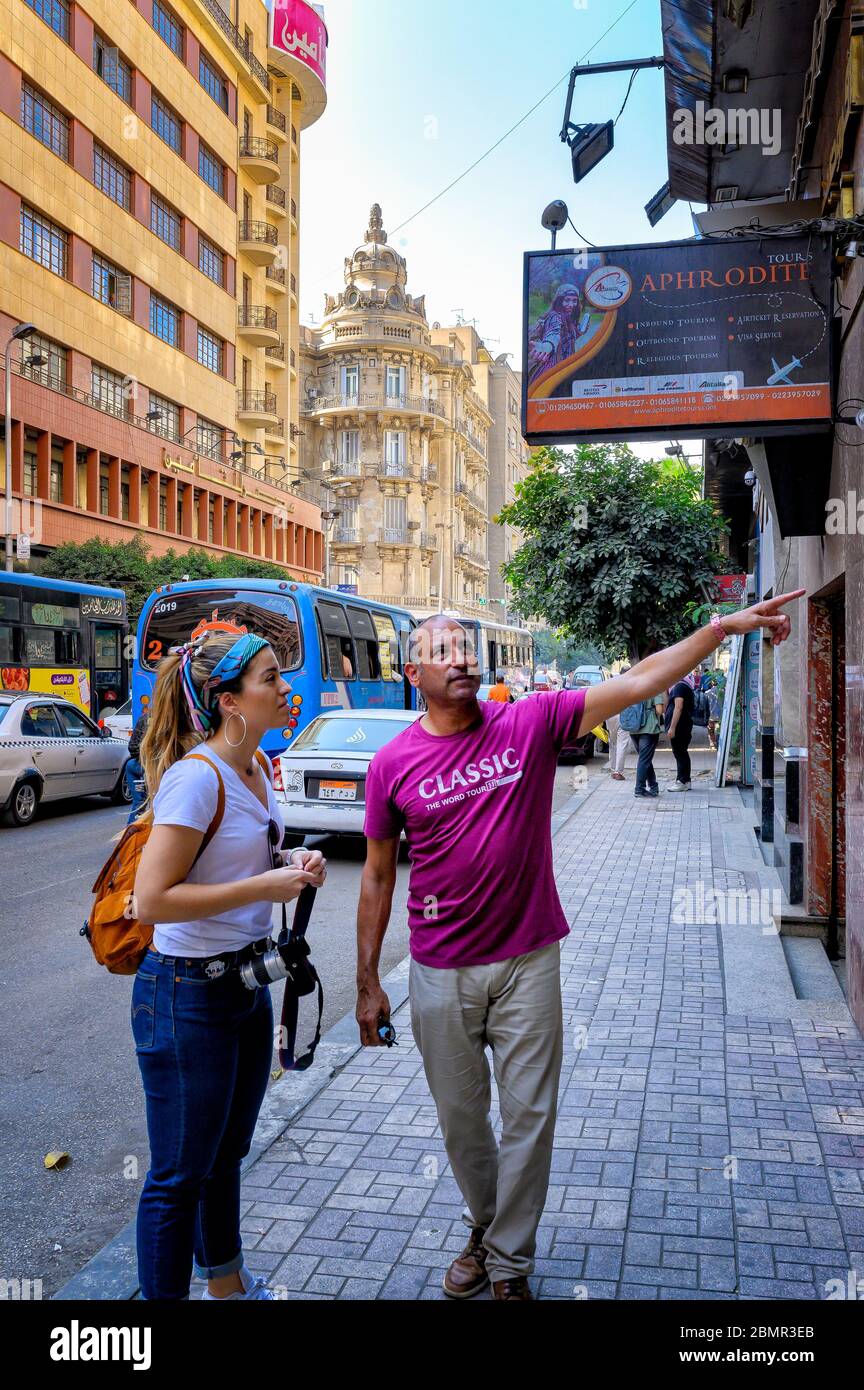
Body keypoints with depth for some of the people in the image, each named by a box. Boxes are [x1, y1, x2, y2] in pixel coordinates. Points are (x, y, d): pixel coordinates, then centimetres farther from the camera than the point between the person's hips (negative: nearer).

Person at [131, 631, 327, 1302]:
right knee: (180, 1175, 7)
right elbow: (152, 900, -26)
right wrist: (265, 886, -23)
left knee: (227, 1152, 26)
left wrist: (292, 864, 0)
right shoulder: (196, 776, -23)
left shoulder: (259, 766, 4)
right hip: (188, 995, -9)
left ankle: (228, 1283, 46)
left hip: (247, 982, 9)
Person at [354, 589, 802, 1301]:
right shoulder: (392, 764, -6)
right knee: (462, 1120, 16)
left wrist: (723, 626, -19)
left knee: (529, 1118, 8)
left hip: (528, 961, 0)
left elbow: (637, 683, -11)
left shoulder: (531, 722, -7)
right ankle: (484, 1230, 42)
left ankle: (509, 1263, 28)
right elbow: (377, 878, 1)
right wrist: (368, 983, 3)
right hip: (441, 974, 1)